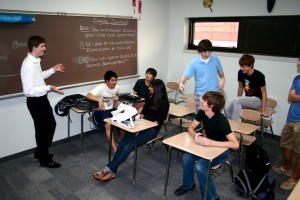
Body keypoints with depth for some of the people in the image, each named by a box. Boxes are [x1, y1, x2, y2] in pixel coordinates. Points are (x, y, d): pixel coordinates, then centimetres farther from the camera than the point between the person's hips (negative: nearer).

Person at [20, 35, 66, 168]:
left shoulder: (35, 61, 5)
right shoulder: (29, 65, -26)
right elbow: (29, 90, -29)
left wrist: (53, 70, 18)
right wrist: (49, 88, -31)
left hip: (41, 99, 10)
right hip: (35, 101, -10)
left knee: (51, 124, 21)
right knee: (42, 129, 5)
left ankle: (40, 152, 40)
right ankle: (44, 159, 26)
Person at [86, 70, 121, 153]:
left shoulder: (117, 87, 1)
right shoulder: (101, 87, -17)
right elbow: (87, 96, -29)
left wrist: (116, 99, -5)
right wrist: (99, 100, -42)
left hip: (111, 110, 6)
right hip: (100, 111, -5)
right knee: (108, 125, -32)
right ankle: (115, 149, -27)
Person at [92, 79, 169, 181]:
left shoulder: (164, 103, -5)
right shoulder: (150, 99, 17)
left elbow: (158, 122, -11)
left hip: (152, 129, -6)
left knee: (128, 147, -25)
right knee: (122, 144, -19)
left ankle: (109, 170, -21)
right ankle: (111, 171, -22)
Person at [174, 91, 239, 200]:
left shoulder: (221, 120, -30)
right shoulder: (202, 112, -12)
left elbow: (235, 144, -35)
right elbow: (191, 128, -1)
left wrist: (211, 142, -41)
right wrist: (194, 135, -26)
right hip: (208, 145, 6)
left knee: (200, 166, -28)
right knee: (186, 157, -15)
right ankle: (188, 185, 12)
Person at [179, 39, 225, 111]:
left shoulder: (215, 59, 0)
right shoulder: (194, 62, -9)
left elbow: (220, 71, 16)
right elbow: (185, 76, -13)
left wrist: (222, 79, -4)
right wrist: (181, 83, -34)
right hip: (200, 94, -1)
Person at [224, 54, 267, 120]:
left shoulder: (259, 76, -18)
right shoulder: (240, 73, -4)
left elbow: (264, 93, -13)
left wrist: (263, 110, -16)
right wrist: (238, 102, 13)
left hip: (258, 100, -5)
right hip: (247, 99, 5)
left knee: (237, 100, -31)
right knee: (227, 108, -19)